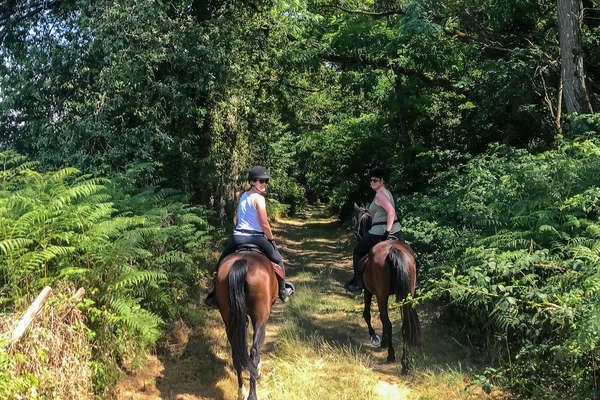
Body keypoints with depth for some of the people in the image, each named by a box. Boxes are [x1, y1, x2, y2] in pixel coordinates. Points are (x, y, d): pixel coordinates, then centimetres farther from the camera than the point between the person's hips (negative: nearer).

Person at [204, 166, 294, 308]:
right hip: (255, 238, -5)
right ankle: (282, 291, 27)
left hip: (237, 236, 5)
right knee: (277, 260, 19)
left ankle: (216, 294, 22)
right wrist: (271, 239, 3)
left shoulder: (243, 196, 11)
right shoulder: (259, 198, -11)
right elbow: (264, 225, -12)